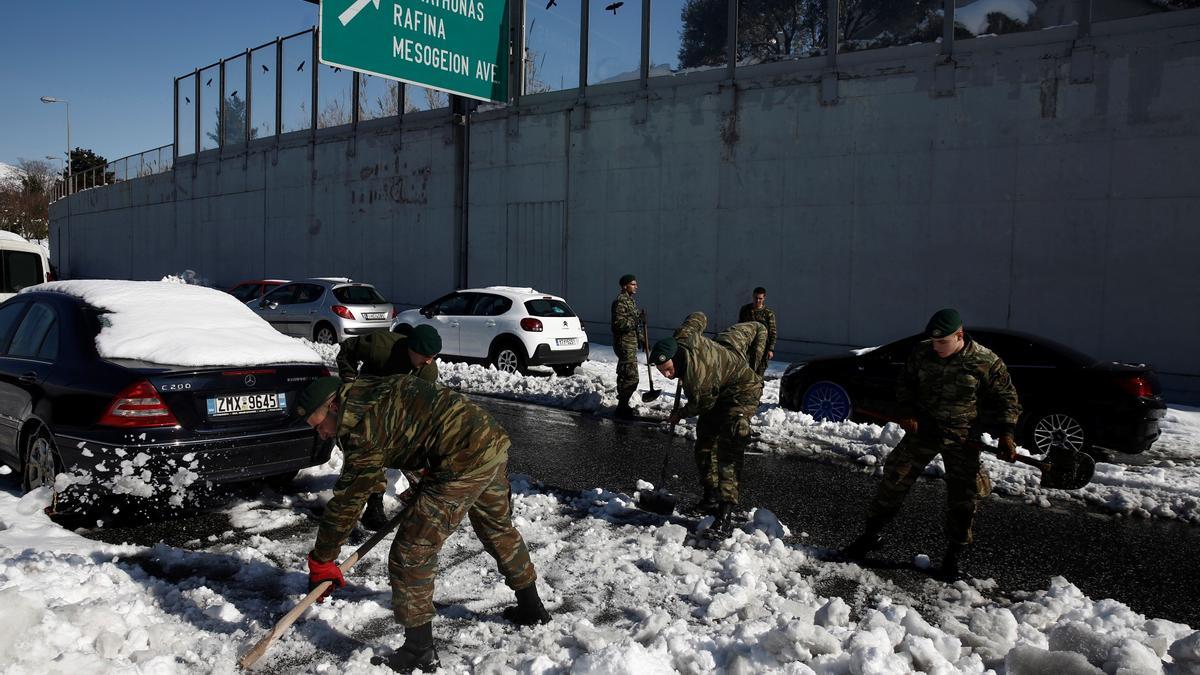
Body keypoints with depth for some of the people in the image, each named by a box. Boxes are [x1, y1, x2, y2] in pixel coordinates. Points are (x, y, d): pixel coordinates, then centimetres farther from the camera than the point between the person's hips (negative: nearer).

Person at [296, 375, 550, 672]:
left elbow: (347, 500, -9)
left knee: (411, 553, -1)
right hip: (493, 438, 10)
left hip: (465, 461, -10)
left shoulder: (363, 427, -15)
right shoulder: (369, 393, 12)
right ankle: (532, 608, 47)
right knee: (499, 527, 29)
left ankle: (420, 653, 9)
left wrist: (320, 560, 2)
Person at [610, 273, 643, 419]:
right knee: (630, 377, -11)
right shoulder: (621, 301, -15)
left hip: (631, 343, 11)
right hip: (624, 343, -11)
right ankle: (622, 408, -5)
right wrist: (637, 320, -25)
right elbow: (618, 323, -24)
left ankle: (622, 405, 28)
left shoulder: (629, 300, 18)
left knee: (625, 376, 18)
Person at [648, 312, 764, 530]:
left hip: (743, 391, -10)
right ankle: (711, 496, 21)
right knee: (705, 442, 9)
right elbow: (698, 317, 2)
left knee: (728, 446, -24)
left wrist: (680, 415, 1)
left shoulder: (697, 379, -40)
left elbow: (702, 405, -19)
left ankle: (726, 506, -26)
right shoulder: (681, 338, -19)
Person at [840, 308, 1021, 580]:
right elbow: (905, 383, 10)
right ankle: (873, 533, 15)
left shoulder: (987, 362, -13)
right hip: (923, 428, 2)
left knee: (966, 495, 0)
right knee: (895, 477, 1)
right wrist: (909, 411, -5)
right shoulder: (922, 352, -5)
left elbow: (1007, 400, -4)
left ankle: (954, 553, 18)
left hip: (962, 438, -2)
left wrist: (1006, 433, -14)